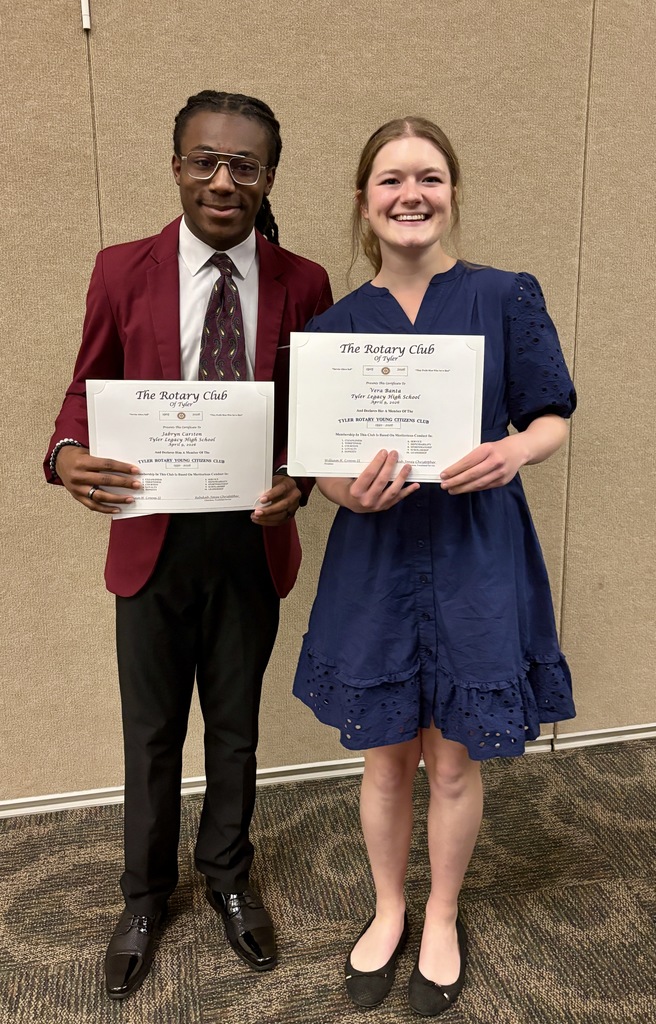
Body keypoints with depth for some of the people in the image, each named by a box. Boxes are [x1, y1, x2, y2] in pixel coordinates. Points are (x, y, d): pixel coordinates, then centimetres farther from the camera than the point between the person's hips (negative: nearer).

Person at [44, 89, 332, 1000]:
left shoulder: (302, 284, -4)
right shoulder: (123, 271, -4)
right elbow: (87, 391, 2)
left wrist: (296, 481, -18)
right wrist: (67, 454, -20)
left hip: (252, 542, 1)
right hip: (153, 541, 0)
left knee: (235, 729, 20)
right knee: (152, 735, 16)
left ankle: (229, 877, 48)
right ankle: (146, 896, 44)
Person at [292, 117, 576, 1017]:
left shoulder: (505, 298, -3)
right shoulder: (337, 324, 2)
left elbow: (553, 417, 1)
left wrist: (515, 450, -21)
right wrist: (351, 491, -19)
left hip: (475, 561, -1)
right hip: (375, 564, 2)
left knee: (454, 764, 13)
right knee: (385, 761, 15)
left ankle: (442, 920, 40)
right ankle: (388, 911, 43)